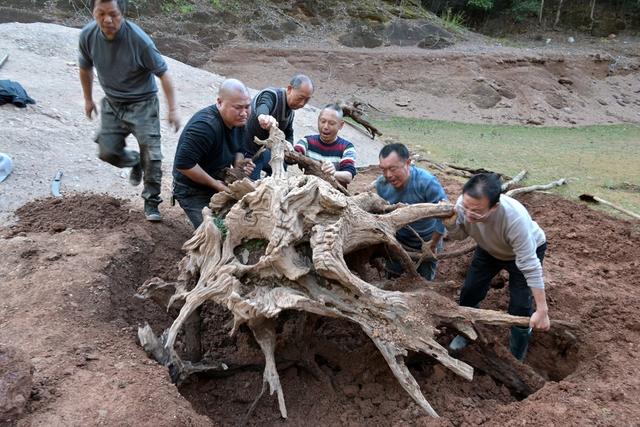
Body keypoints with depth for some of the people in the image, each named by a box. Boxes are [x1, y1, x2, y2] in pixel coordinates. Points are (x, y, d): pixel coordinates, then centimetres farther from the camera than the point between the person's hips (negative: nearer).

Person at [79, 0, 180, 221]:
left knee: (151, 154, -9)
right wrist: (88, 99, 16)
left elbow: (163, 73, -17)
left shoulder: (139, 39, -26)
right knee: (107, 151, 2)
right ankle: (135, 162, 35)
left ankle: (151, 202, 8)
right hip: (112, 103, 4)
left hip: (142, 103, -4)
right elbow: (85, 68, 7)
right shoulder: (87, 35, -13)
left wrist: (172, 109, -17)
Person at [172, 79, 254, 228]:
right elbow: (183, 164, -34)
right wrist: (215, 183, -26)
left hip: (221, 184, 8)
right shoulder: (205, 126, -32)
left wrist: (239, 164, -10)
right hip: (193, 192, -8)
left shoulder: (238, 120, -4)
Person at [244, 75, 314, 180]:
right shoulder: (271, 95, -23)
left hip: (263, 150, 9)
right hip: (248, 152, -9)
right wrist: (263, 116, -71)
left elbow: (288, 134, 14)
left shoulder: (291, 111, 4)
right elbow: (262, 108, -46)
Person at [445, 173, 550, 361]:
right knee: (470, 291, 6)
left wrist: (542, 310, -35)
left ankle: (516, 359, 14)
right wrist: (450, 222, -32)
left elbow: (530, 267, -38)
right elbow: (460, 234, -9)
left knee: (520, 306, -10)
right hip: (490, 249, 4)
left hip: (528, 250, -4)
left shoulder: (515, 218, -46)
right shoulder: (463, 204, -32)